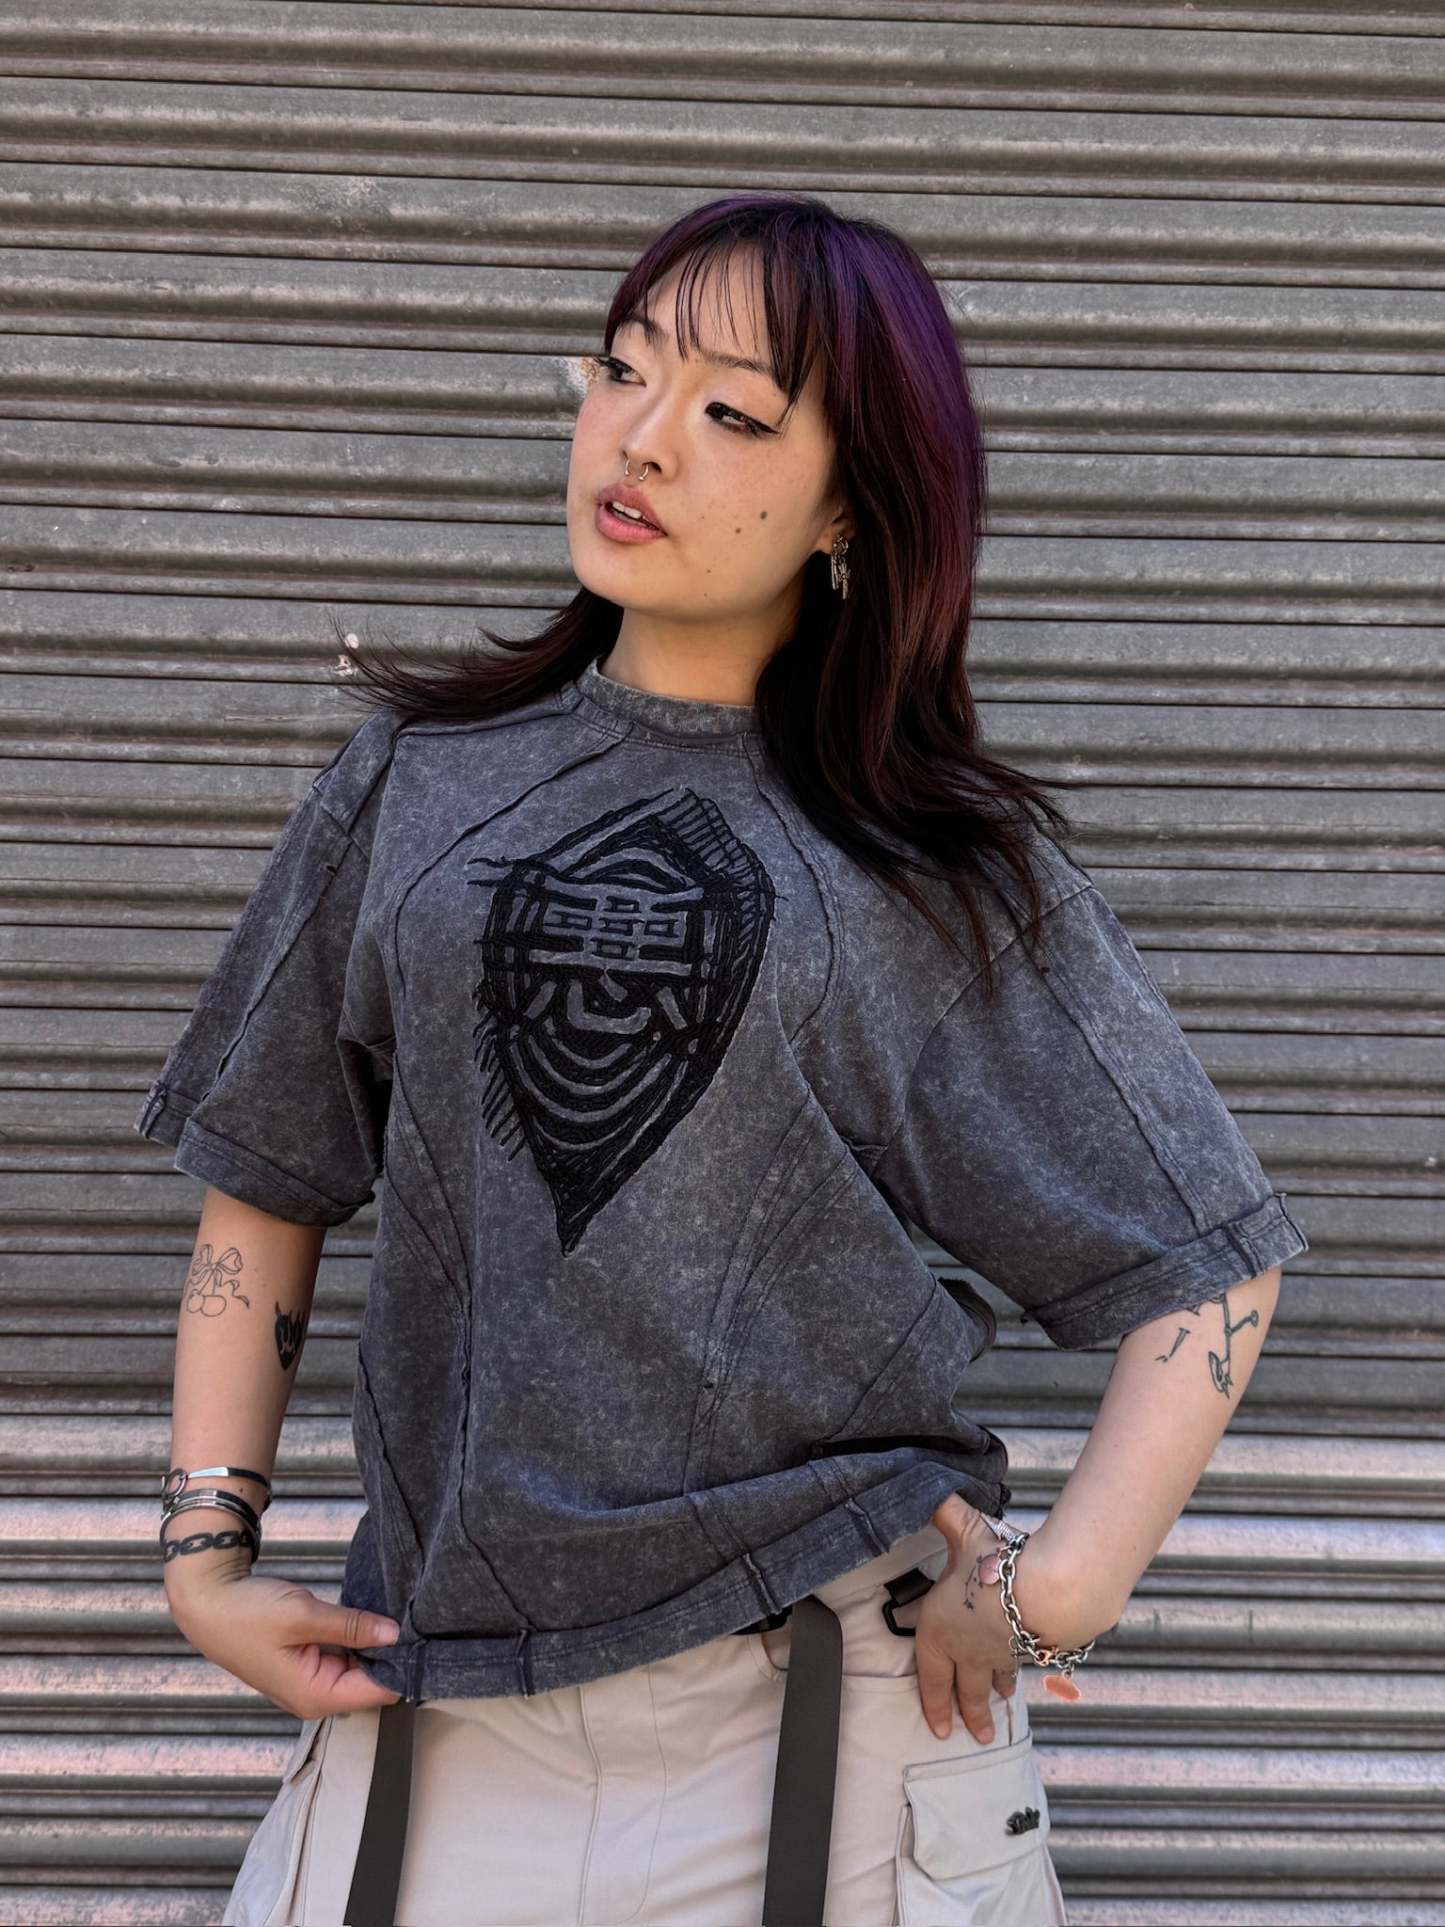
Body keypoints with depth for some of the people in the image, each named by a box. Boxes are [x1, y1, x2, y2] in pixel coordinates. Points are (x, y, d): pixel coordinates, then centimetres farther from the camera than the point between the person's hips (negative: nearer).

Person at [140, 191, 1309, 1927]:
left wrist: (1066, 1582, -10)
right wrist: (207, 1555, 2)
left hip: (836, 1703, -1)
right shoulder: (417, 783, 5)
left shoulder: (947, 870, -1)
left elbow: (1208, 1259, 2)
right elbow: (266, 1193, 9)